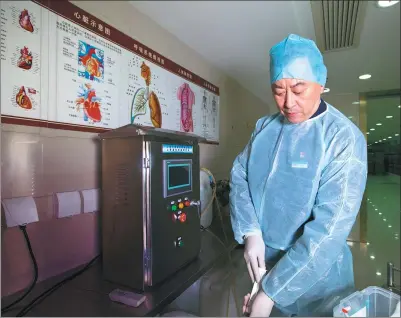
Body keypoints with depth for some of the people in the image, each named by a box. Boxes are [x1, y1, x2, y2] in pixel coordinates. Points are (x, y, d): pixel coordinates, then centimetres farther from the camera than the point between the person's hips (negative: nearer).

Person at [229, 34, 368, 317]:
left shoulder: (344, 138, -19)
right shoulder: (265, 126, -2)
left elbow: (330, 226, -25)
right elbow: (239, 177, -2)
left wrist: (272, 291, -24)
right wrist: (250, 232, -17)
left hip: (316, 275, -4)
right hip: (262, 261, 5)